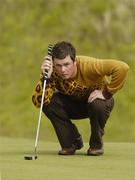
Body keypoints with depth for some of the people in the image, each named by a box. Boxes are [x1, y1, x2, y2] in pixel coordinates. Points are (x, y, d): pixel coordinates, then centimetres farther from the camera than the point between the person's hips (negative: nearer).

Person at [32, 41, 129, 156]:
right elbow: (38, 101, -35)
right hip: (73, 104, 3)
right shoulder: (53, 73, -27)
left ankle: (96, 145, -8)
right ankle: (71, 142, -4)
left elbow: (122, 67, -43)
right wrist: (45, 77, -46)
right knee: (48, 102, -26)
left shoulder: (87, 66, -37)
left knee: (97, 104, -38)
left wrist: (106, 93, -34)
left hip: (97, 99, -3)